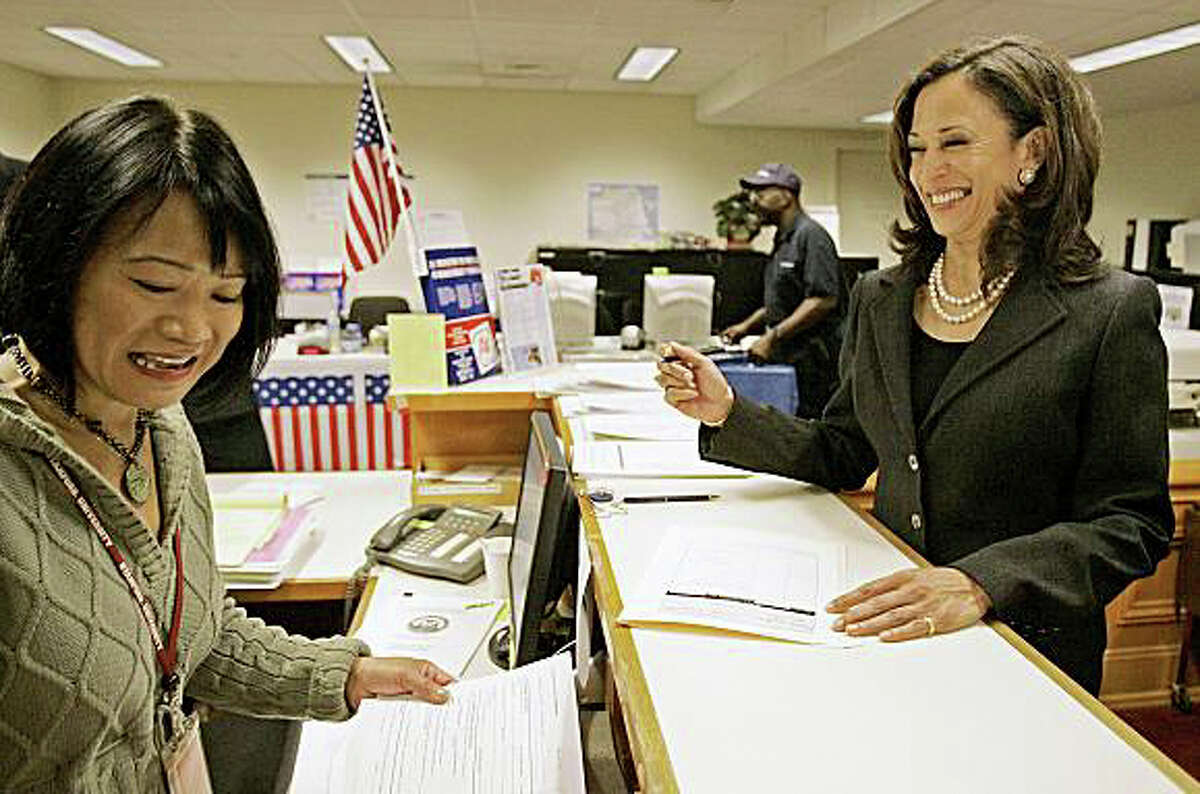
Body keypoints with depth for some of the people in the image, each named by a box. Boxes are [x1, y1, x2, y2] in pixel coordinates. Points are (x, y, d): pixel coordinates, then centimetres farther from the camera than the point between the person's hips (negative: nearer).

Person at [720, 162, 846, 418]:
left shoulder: (810, 235, -10)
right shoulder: (782, 241, 20)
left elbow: (823, 300, -20)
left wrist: (773, 336, -21)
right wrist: (747, 326, 17)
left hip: (812, 361, -9)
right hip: (786, 358, 9)